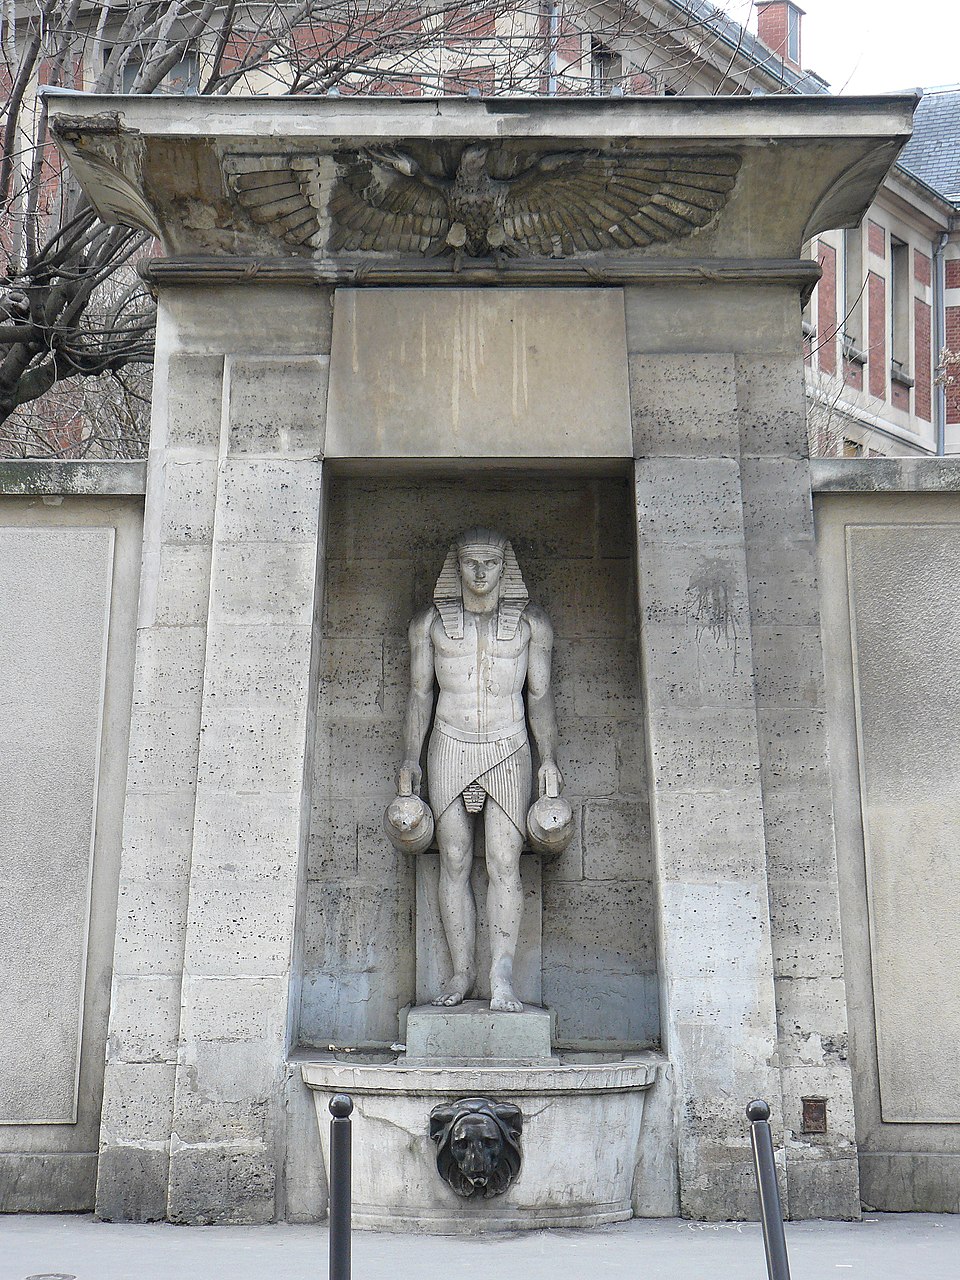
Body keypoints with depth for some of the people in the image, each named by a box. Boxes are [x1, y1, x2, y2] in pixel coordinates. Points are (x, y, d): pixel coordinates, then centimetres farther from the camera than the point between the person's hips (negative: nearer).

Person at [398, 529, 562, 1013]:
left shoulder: (531, 621, 5)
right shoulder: (430, 620, 6)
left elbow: (540, 694, 7)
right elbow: (420, 692, 9)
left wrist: (549, 759, 1)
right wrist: (409, 759, 4)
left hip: (508, 752, -1)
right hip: (450, 749, 1)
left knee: (504, 864, -8)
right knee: (454, 862, 0)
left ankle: (501, 979, -9)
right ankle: (462, 972, 7)